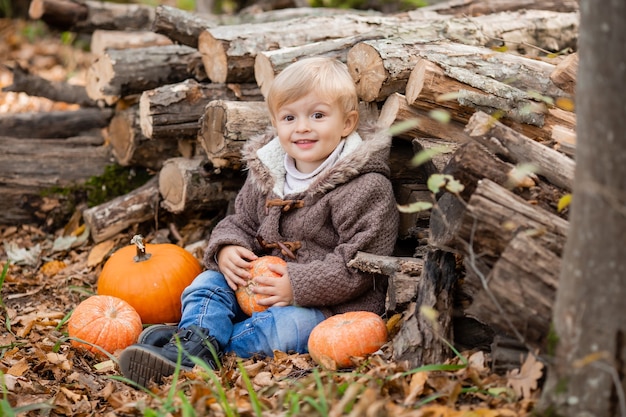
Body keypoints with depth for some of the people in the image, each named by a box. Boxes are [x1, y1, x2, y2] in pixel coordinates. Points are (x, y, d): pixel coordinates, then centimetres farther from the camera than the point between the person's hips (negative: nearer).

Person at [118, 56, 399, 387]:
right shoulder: (266, 175, 7)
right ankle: (195, 341, -38)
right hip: (260, 288, 7)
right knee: (209, 282, -10)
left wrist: (298, 286, -24)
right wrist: (226, 249, -7)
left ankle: (188, 345, -36)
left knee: (287, 323, -33)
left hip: (333, 305, -7)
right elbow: (240, 222, 18)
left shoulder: (365, 187, -14)